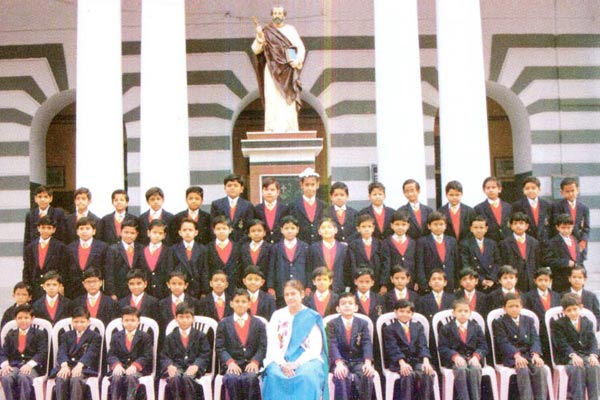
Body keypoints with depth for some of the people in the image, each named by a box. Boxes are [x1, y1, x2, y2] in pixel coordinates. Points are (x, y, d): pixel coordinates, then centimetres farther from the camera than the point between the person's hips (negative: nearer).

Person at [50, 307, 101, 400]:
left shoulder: (95, 336, 12)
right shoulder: (66, 336, 23)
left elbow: (91, 353, -7)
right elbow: (62, 352, 4)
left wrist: (79, 365, -26)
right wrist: (64, 365, -19)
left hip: (85, 368, -3)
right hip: (66, 366, 3)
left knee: (76, 379, -35)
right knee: (60, 379, -31)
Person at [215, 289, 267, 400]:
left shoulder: (258, 324, 17)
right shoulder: (224, 324, 15)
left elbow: (262, 347, 7)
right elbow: (219, 347, 5)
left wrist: (254, 362, -11)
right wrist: (230, 362, -12)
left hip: (251, 365, 0)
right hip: (231, 365, 0)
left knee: (251, 378, -33)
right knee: (232, 379, -33)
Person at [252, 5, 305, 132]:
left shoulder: (290, 30, 6)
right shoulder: (266, 31, 8)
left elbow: (301, 48, -1)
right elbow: (256, 50, 0)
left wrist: (297, 61, -19)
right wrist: (259, 37, -18)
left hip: (287, 70, -1)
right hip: (272, 70, 1)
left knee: (287, 100, -6)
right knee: (272, 100, -6)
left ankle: (288, 130, -6)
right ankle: (272, 130, -7)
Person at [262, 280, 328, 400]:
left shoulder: (313, 317, 6)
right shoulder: (277, 316, 12)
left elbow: (315, 348, -1)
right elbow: (272, 345, 5)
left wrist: (297, 363, -16)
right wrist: (283, 364, -13)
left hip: (307, 360, -1)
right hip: (281, 361, 2)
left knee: (307, 376, -35)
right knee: (273, 375, -32)